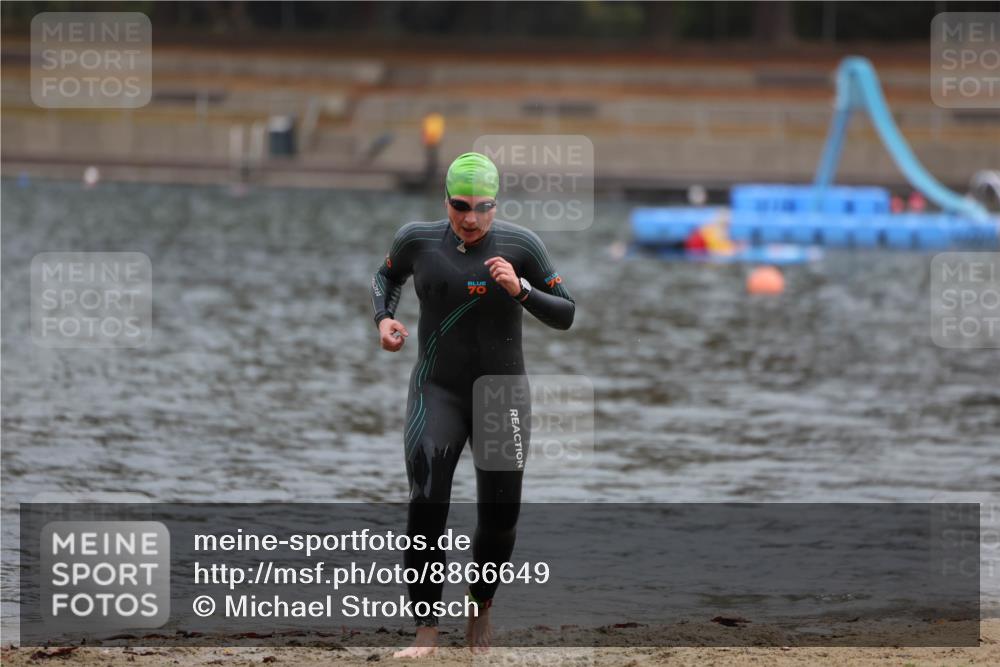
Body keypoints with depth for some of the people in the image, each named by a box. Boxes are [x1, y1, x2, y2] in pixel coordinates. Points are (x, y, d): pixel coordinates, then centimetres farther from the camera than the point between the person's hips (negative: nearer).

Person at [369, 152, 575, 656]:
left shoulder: (521, 246, -8)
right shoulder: (417, 240, -4)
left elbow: (565, 315, -5)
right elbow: (386, 276, 17)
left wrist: (520, 291, -23)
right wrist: (383, 319, -3)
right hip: (437, 392, 0)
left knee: (500, 515, 3)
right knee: (426, 507, -17)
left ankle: (481, 610, 30)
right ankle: (426, 633, -14)